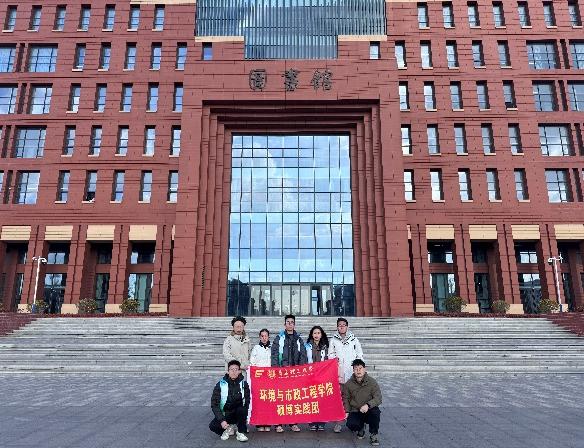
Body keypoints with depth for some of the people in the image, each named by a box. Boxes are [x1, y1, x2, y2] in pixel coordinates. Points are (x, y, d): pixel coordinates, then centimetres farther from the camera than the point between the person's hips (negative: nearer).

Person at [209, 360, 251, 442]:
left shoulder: (244, 384, -6)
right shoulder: (220, 385, -10)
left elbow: (247, 402, -5)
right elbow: (214, 404, -10)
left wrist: (245, 417, -17)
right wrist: (221, 420, -20)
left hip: (239, 414, 0)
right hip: (224, 414, 0)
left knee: (242, 409, -33)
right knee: (213, 426, -27)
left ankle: (241, 432, -10)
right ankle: (229, 429, 3)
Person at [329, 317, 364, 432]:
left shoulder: (354, 340, 10)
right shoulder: (334, 340, 11)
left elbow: (360, 356, 12)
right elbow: (330, 354, 14)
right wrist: (334, 358, -6)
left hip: (352, 374, 0)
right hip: (338, 373, 0)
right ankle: (338, 422, 6)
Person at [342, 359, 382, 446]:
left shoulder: (372, 382, -10)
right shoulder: (349, 384, -3)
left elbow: (378, 398, -16)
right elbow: (346, 398, 10)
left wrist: (368, 405, -32)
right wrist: (347, 411, -3)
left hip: (369, 411, -1)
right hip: (355, 412, 1)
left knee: (375, 412, -35)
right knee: (350, 424, -28)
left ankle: (373, 434, -6)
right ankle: (361, 428, 13)